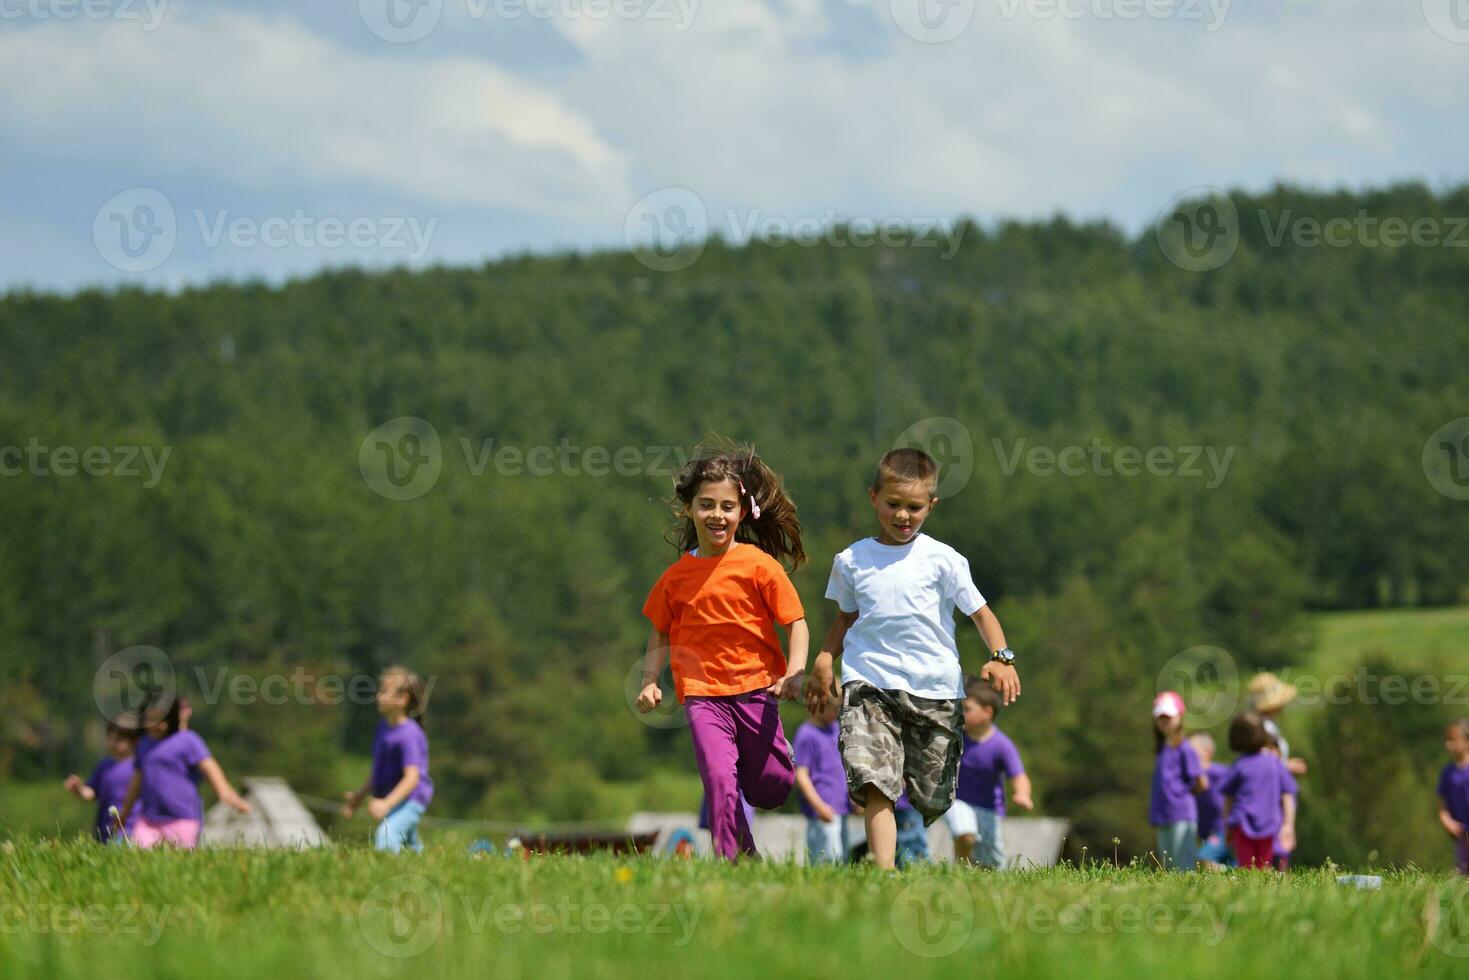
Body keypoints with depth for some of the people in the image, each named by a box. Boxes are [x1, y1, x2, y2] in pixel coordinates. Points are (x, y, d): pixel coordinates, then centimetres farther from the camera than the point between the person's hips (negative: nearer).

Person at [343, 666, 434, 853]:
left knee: (385, 842, -29)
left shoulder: (409, 734, -20)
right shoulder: (383, 727, 9)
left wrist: (386, 804, -34)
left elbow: (412, 777, -26)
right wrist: (360, 795, 23)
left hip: (409, 799, -10)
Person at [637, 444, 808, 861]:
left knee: (771, 790, 9)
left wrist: (795, 672, -15)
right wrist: (649, 682, 4)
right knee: (719, 779, -18)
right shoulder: (676, 576, 4)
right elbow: (660, 633, 16)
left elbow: (795, 621, -2)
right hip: (702, 694, 1)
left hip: (756, 689, 0)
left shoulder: (759, 565, -5)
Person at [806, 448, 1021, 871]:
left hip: (934, 689, 0)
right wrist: (824, 661, 10)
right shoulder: (851, 562, 10)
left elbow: (980, 611, 3)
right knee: (875, 785, -20)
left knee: (934, 797, 4)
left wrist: (1001, 658, -13)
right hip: (870, 684, 0)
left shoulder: (942, 559, 2)